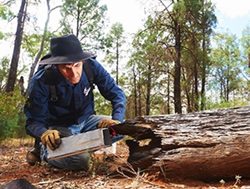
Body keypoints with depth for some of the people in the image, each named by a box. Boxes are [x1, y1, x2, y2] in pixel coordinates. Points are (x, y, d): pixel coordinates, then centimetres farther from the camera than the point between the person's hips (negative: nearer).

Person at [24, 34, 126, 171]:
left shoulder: (91, 66, -21)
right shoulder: (41, 81, -27)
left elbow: (116, 94, -15)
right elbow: (33, 121, -22)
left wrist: (117, 120, -34)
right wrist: (45, 133, -46)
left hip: (85, 120, 4)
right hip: (58, 127, -4)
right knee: (79, 159, -31)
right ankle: (43, 149, 2)